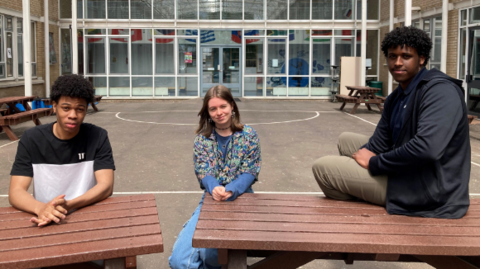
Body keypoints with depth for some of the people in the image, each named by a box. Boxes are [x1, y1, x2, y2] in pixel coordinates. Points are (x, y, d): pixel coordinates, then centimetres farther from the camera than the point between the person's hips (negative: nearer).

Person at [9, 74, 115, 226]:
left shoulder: (97, 137, -2)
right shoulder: (31, 139, -2)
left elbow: (106, 186, -10)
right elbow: (16, 192, -8)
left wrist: (68, 205, -27)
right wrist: (41, 208, -29)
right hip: (45, 221, 1)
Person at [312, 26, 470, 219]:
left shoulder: (441, 91, -20)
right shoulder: (395, 98, 11)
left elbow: (427, 148, -33)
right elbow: (379, 143, 8)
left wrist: (374, 163, -21)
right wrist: (364, 154, -15)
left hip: (428, 189, -10)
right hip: (404, 172, 10)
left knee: (322, 167, -9)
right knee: (346, 140, 23)